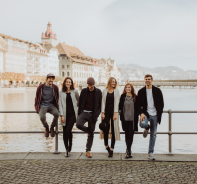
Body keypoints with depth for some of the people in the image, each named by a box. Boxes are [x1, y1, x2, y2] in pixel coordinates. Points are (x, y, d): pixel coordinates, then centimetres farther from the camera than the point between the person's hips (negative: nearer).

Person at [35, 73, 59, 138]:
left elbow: (57, 98, 14)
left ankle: (52, 128, -4)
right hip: (43, 106, -1)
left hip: (51, 106, 1)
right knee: (42, 117, -32)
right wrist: (37, 108, 7)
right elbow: (37, 98, 7)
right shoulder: (41, 87, -3)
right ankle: (46, 128, 4)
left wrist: (57, 107, 10)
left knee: (56, 114, -33)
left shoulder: (55, 88, 1)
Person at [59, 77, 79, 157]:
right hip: (65, 114, 2)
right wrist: (62, 115, -5)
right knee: (64, 132, 4)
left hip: (72, 113, -2)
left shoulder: (75, 91, 1)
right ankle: (67, 149, 17)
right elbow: (60, 104, 1)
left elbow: (79, 101, 13)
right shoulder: (61, 92, 4)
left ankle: (70, 144, 13)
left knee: (68, 130, -14)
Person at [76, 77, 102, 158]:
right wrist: (79, 113, 4)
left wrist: (97, 114, -4)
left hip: (93, 114, -1)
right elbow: (80, 103, 9)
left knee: (91, 133, 2)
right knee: (78, 124, -27)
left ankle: (88, 151, 13)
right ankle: (88, 130, 6)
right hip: (84, 112, 1)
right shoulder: (84, 91, 4)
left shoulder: (98, 92, 1)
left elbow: (100, 104, 5)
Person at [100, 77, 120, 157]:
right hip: (106, 111, 0)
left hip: (113, 112, 0)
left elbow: (116, 102, -1)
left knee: (113, 130, -1)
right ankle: (106, 145, 18)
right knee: (106, 129, -5)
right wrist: (102, 112, -3)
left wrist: (115, 113, -10)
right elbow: (103, 102, 5)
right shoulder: (105, 91, 8)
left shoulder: (116, 91, 6)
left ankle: (111, 149, 4)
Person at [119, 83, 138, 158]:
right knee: (127, 134, 8)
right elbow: (120, 106, 10)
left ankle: (128, 150, -8)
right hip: (125, 118, 2)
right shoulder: (122, 96, 7)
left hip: (132, 119, -2)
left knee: (131, 134, -8)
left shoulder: (135, 97, 2)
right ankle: (129, 151, 19)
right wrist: (121, 116, 4)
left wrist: (136, 117, 0)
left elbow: (137, 108, 5)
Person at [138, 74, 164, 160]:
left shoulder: (157, 91, 3)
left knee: (153, 134, 3)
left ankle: (150, 153, 13)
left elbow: (161, 104, 7)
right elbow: (138, 104, 1)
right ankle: (147, 128, 9)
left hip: (154, 115, 1)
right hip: (145, 113, -1)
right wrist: (141, 113, -16)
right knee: (142, 124, -32)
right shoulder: (141, 91, 3)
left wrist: (159, 114, -1)